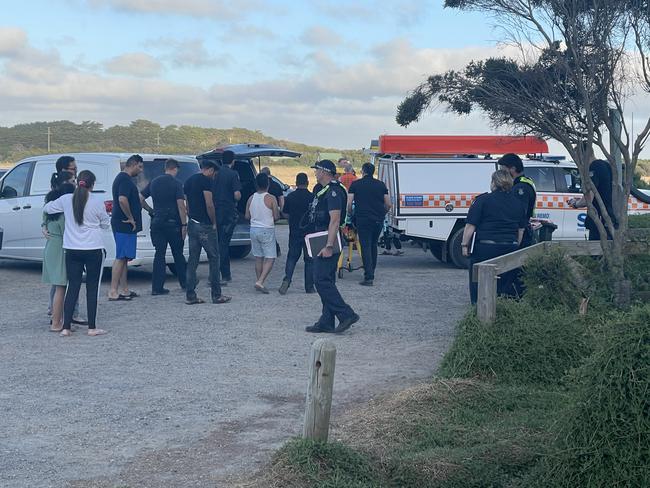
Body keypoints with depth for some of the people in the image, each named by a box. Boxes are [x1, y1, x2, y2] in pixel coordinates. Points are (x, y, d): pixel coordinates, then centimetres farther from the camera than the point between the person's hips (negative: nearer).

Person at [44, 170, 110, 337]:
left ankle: (66, 327, 4)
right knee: (92, 287, 5)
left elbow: (48, 208, 15)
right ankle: (92, 327, 8)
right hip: (94, 249, -3)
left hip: (72, 249, 3)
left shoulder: (66, 199, -1)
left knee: (72, 286, 8)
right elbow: (105, 224, 3)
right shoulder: (97, 201, -9)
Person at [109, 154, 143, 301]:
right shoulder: (125, 179, -14)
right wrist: (130, 218, -19)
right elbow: (122, 199, -29)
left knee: (123, 258, 12)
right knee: (121, 258, -9)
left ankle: (125, 290, 17)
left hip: (123, 225, 11)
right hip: (124, 225, -11)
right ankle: (113, 292, -8)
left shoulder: (122, 178, 19)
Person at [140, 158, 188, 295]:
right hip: (173, 222, -4)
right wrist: (184, 224, -11)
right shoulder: (176, 183, -8)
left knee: (159, 254, 4)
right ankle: (184, 282, 20)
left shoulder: (154, 182, 8)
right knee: (178, 253, 10)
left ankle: (157, 287, 0)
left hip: (157, 222, 4)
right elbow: (181, 205, -14)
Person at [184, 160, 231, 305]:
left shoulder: (188, 181, 15)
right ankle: (216, 295, 2)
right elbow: (209, 204, -18)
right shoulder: (206, 180, -11)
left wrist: (191, 218, 17)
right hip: (205, 226, -8)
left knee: (192, 260, 9)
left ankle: (190, 295, 8)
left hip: (192, 224, 8)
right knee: (214, 259, 1)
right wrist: (214, 222, -7)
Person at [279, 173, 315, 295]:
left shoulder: (290, 197, -2)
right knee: (309, 259, 7)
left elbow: (285, 214, 5)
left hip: (294, 233, 2)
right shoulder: (312, 197, -10)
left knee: (292, 257, 11)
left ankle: (287, 280, -10)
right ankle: (309, 287, 8)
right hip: (309, 233, -2)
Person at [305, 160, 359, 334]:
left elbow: (335, 220, -23)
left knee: (322, 281, -12)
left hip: (328, 243, -11)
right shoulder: (325, 191, 18)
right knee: (326, 282, 11)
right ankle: (326, 322, 14)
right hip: (323, 242, 11)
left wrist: (329, 246, -27)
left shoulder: (333, 191, -15)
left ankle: (346, 314, -10)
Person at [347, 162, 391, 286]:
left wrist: (350, 215, 13)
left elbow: (349, 203, -4)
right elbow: (388, 204, 8)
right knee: (373, 246, 18)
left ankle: (368, 277, -13)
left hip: (363, 219, -4)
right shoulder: (381, 185, 9)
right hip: (378, 220, 4)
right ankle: (371, 274, 25)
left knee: (366, 247, -4)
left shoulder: (356, 184, 1)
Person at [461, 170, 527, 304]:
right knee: (505, 286, 11)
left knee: (479, 285, 4)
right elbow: (521, 230, 17)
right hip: (509, 250, 5)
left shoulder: (483, 200, -7)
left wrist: (465, 244, -3)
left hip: (485, 248, -5)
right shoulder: (518, 203, 11)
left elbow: (471, 225, -10)